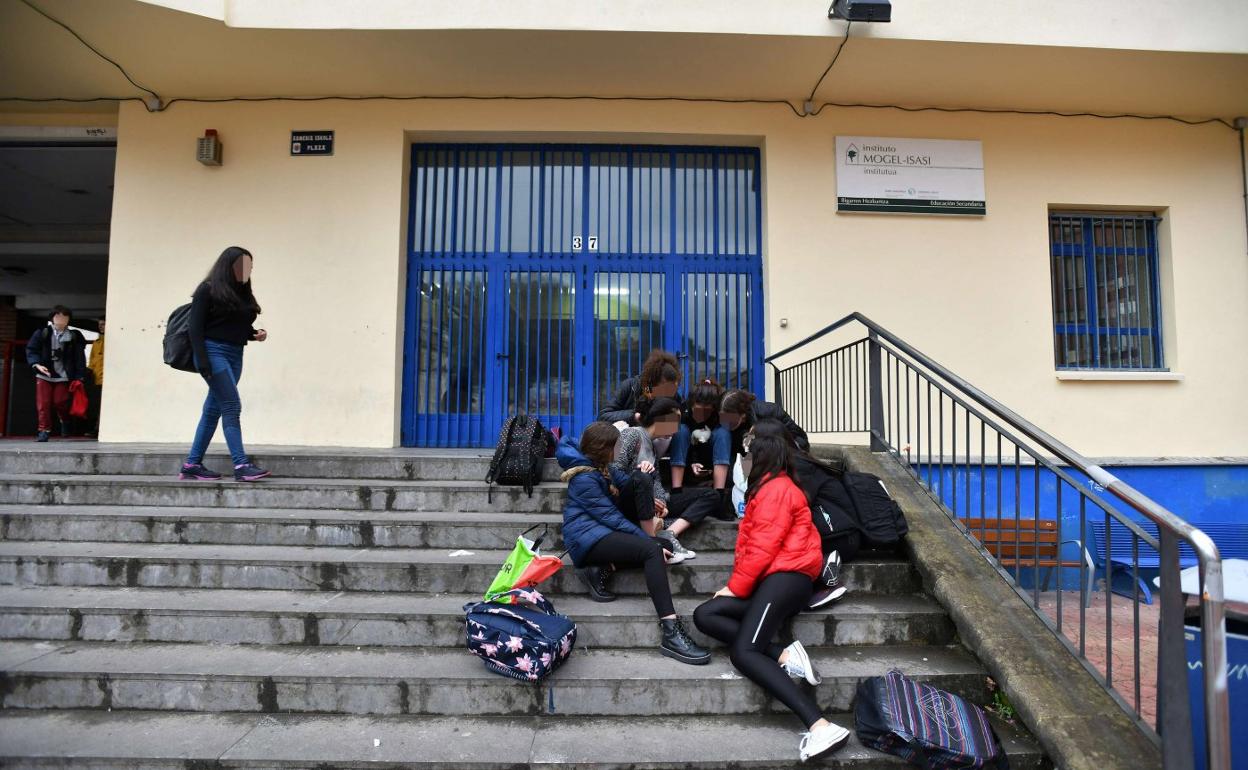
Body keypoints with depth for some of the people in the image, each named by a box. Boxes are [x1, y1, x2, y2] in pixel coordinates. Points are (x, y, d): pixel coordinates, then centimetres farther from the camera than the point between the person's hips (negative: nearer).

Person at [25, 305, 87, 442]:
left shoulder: (74, 336, 0)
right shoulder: (42, 333, 2)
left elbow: (79, 358, -1)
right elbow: (31, 350, 2)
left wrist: (79, 377, -6)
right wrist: (37, 364, -16)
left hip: (63, 376, -1)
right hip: (44, 375, 1)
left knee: (60, 402, -3)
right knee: (43, 404, -1)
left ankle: (65, 421, 27)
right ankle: (44, 430, 9)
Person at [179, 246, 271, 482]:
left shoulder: (243, 294, 17)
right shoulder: (208, 290, -3)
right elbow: (196, 327, -8)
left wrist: (255, 334, 1)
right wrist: (202, 361, -16)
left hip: (235, 355, 7)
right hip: (213, 351, -7)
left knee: (213, 409, 8)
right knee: (232, 406, -14)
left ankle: (192, 465, 15)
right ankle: (241, 465, -17)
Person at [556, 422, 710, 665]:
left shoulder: (599, 466, 13)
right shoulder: (584, 479, -15)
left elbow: (624, 480, 27)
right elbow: (611, 517, -19)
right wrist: (648, 539, -19)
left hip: (601, 530, 10)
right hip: (587, 538, -10)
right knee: (652, 550, -29)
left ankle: (603, 567, -10)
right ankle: (670, 632, -40)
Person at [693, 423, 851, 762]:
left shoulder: (776, 488, -5)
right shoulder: (769, 489, 28)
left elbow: (764, 547, -12)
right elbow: (754, 541, 23)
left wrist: (735, 587, -6)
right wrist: (739, 585, 10)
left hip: (786, 578, -10)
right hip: (771, 580, 10)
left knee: (742, 654, -24)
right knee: (704, 616, -3)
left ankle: (821, 726, -33)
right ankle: (783, 655, -16)